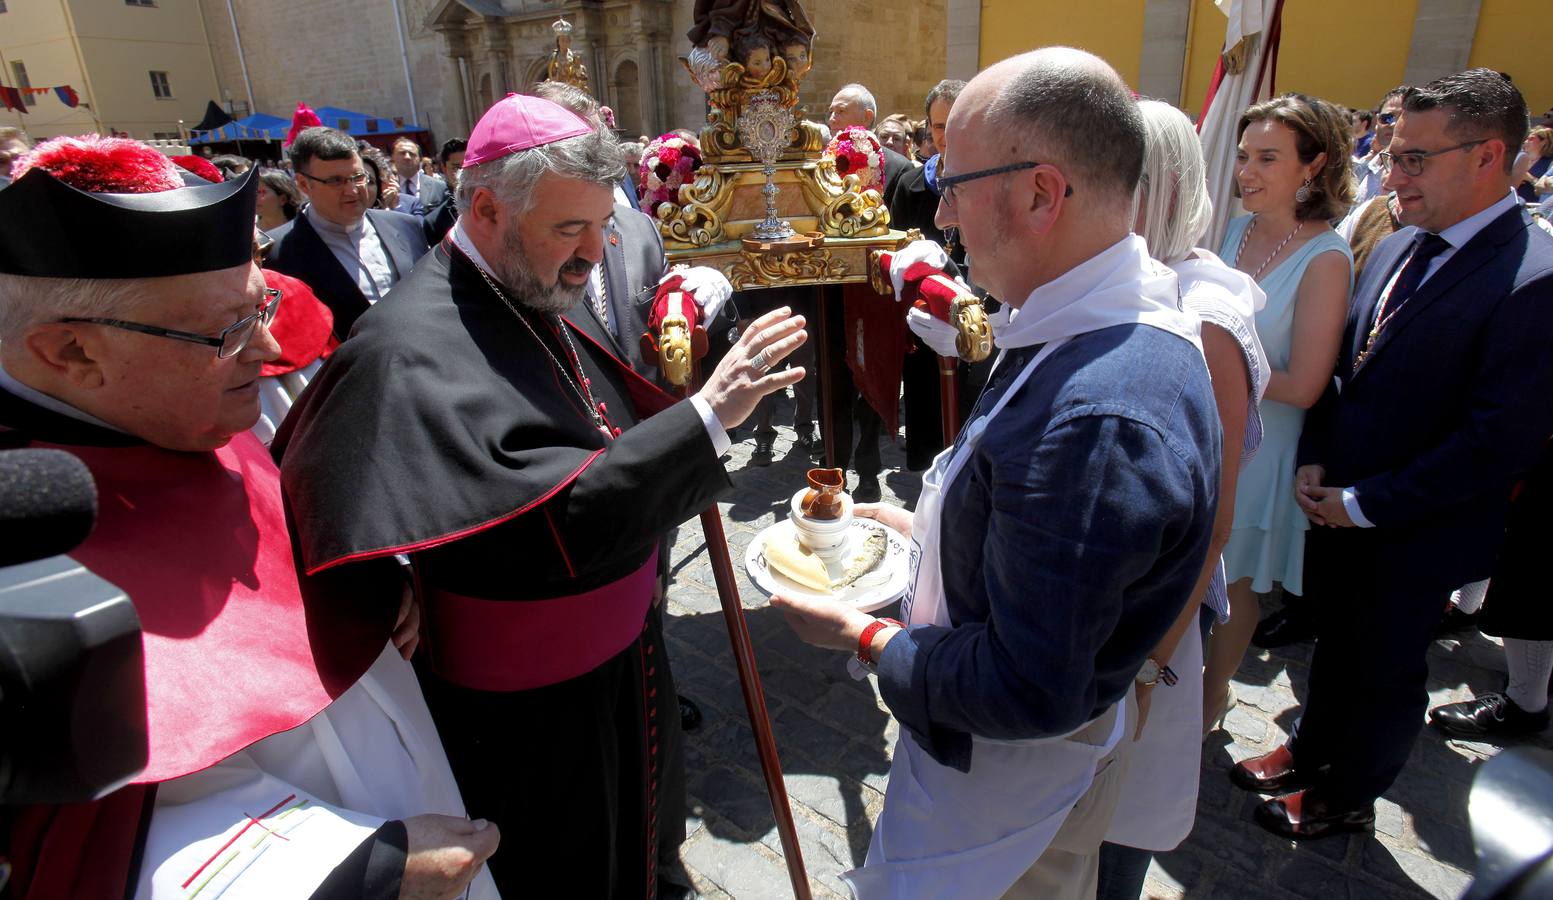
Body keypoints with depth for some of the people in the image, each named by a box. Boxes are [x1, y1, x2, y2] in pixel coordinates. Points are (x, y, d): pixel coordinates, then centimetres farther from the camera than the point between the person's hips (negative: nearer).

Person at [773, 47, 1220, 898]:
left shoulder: (1096, 419, -38)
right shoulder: (1114, 324, -5)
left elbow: (1029, 692, -31)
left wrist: (863, 636, -19)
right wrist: (931, 527, 4)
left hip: (1008, 777, -8)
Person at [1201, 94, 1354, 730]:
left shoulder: (1326, 259, -19)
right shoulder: (1236, 229, 0)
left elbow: (1303, 386, -20)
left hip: (1256, 445, -5)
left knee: (1232, 580, 13)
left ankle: (1214, 693, 37)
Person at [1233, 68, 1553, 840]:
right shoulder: (1396, 247, 2)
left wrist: (1365, 503, -18)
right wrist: (1315, 460, -3)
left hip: (1414, 534, -6)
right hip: (1338, 506, 6)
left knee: (1386, 669, 15)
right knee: (1336, 643, 24)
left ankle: (1347, 795, 37)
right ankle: (1312, 750, 46)